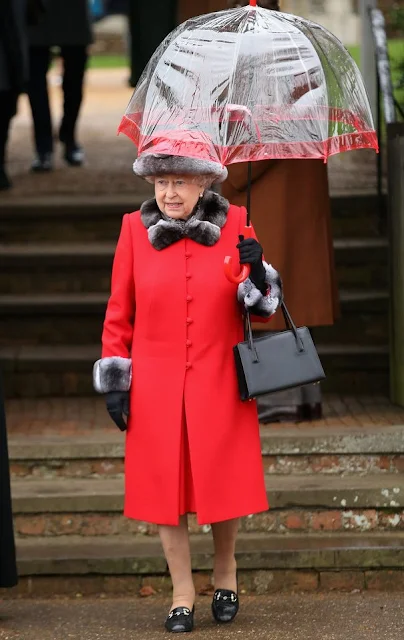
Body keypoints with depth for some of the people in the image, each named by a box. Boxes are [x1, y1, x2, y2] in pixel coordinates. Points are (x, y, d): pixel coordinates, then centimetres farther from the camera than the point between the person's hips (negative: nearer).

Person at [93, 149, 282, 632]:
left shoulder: (234, 224, 0)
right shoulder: (135, 228, 0)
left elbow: (261, 310, 6)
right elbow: (118, 313, 5)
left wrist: (256, 273, -15)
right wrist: (113, 380, 0)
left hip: (219, 384, 0)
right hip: (156, 387, 0)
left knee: (224, 483, 6)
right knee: (164, 487, 3)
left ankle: (225, 574, 31)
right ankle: (182, 594, 16)